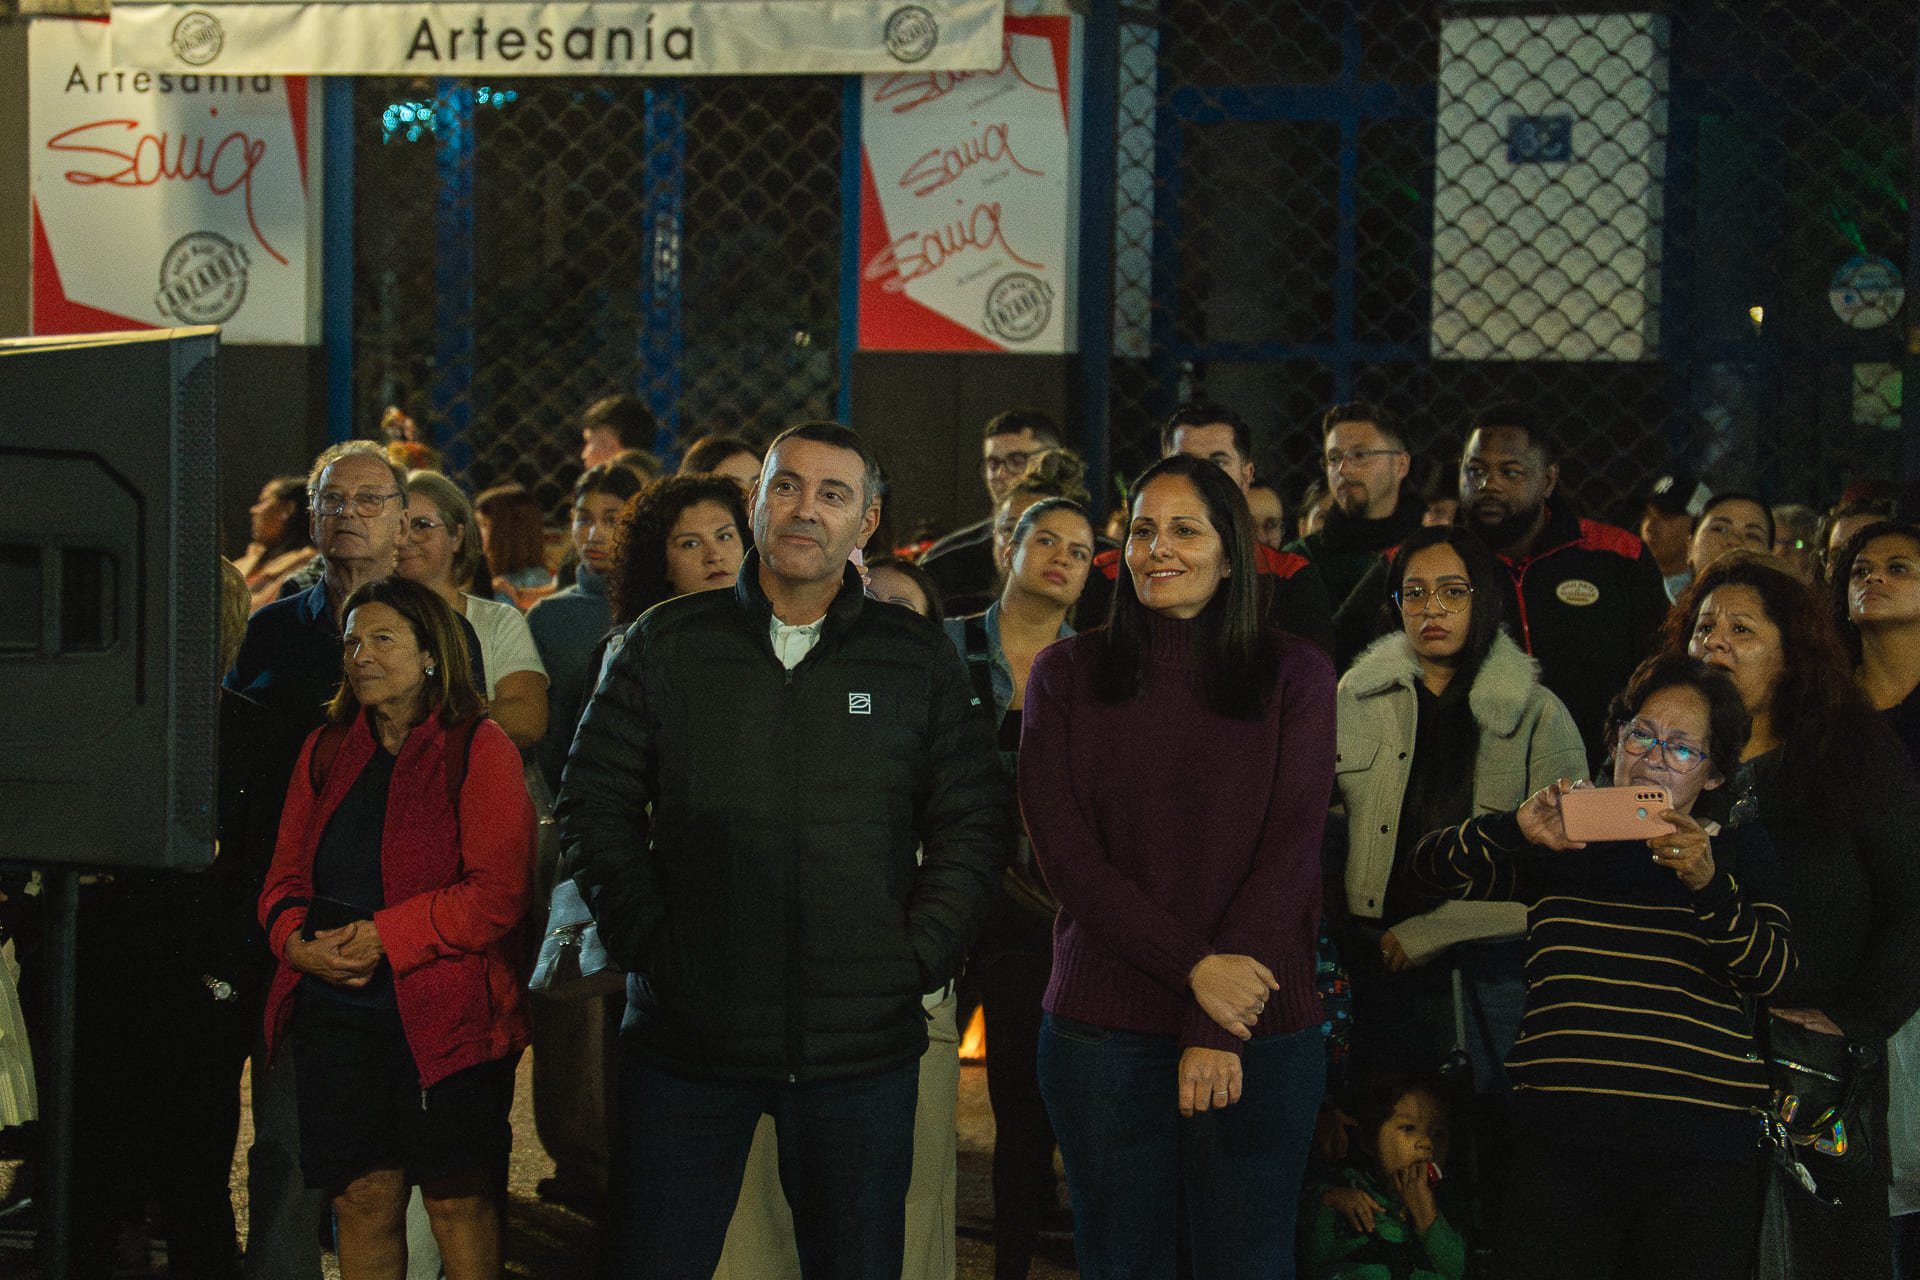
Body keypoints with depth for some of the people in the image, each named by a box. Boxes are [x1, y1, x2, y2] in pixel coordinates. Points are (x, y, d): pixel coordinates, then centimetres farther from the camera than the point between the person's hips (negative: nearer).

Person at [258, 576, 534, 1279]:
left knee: (458, 1198, -1)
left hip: (444, 1012, -5)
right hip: (336, 1007, 5)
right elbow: (285, 878, 15)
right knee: (361, 1199, 4)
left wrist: (384, 937, -17)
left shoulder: (478, 748, -3)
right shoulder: (326, 751, 15)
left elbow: (497, 892, -12)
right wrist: (300, 942, -7)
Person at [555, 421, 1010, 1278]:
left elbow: (972, 823, 7)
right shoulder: (665, 645, 5)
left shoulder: (919, 660, 6)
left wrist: (919, 956, -3)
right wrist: (645, 939, -5)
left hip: (865, 1043, 1)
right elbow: (593, 805, 5)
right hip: (687, 1036, 0)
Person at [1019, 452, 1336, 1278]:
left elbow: (1288, 856, -3)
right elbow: (1065, 853, -2)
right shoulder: (1067, 674, 6)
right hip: (1103, 1027, 1)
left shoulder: (1295, 677, 4)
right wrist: (1193, 967, -14)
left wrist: (1216, 1030, -11)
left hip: (1258, 1033, 0)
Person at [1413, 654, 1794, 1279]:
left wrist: (1707, 882, -20)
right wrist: (1518, 829, -13)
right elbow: (1432, 865, 5)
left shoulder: (1737, 848, 13)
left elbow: (1771, 971, -3)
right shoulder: (1563, 841, 15)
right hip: (1561, 1140, 1)